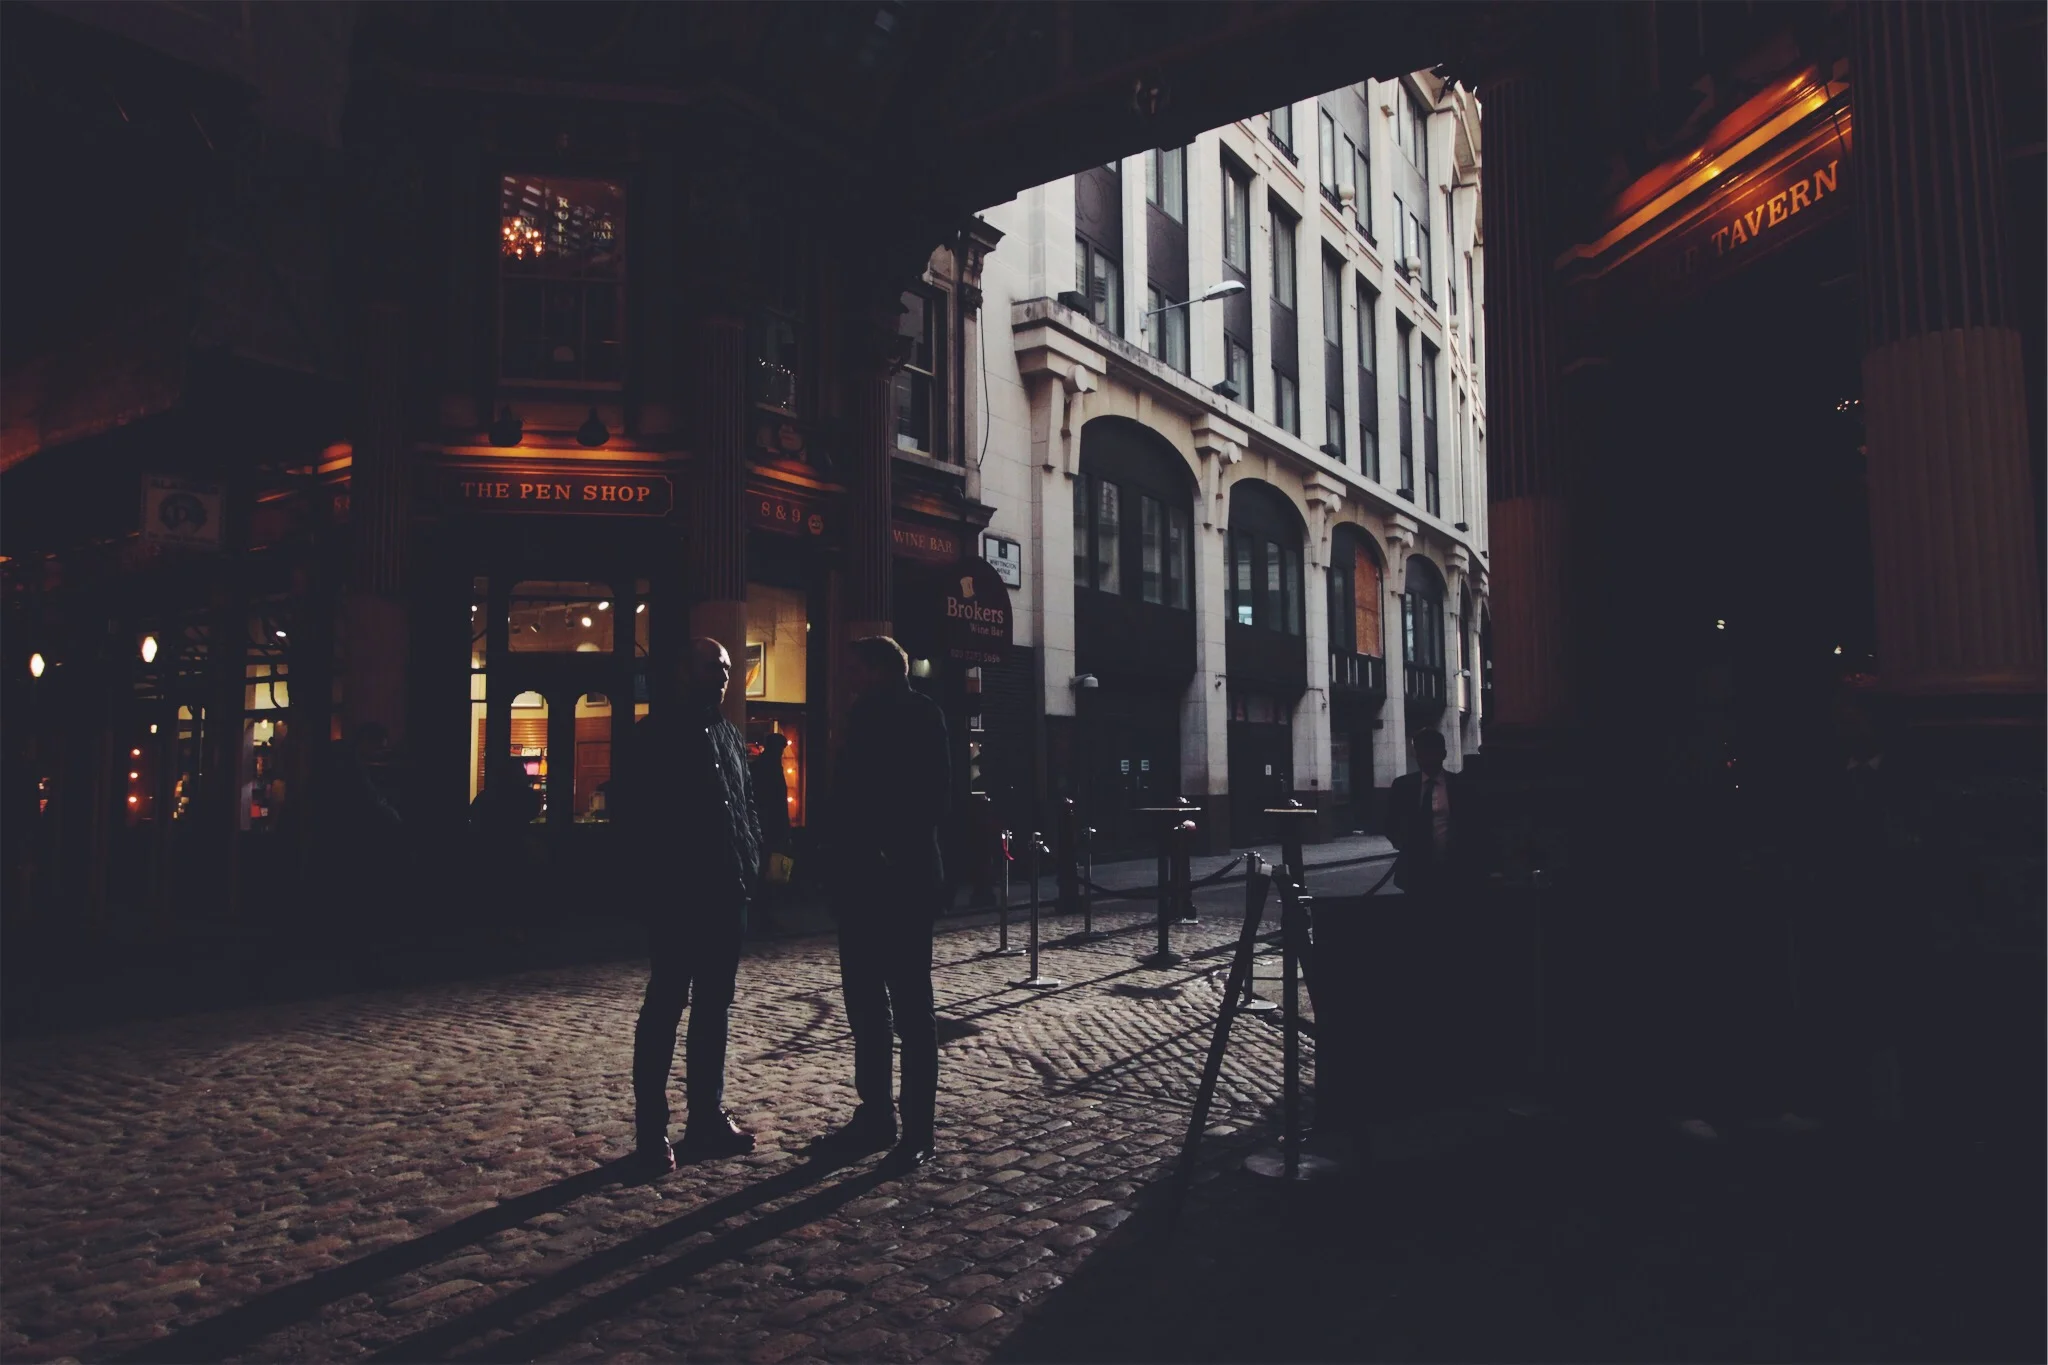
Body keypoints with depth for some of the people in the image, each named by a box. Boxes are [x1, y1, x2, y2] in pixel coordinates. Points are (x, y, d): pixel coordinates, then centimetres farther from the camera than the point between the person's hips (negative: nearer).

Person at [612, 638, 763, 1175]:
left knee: (714, 1006, 11)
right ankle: (651, 1130, 4)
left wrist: (751, 862, 6)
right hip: (678, 893, -6)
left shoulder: (731, 737, 15)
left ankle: (707, 1117, 20)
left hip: (727, 893, 7)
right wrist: (667, 860, -12)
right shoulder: (658, 734, -3)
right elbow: (632, 809, -8)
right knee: (666, 1004, -3)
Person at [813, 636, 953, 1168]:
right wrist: (844, 861, 5)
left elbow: (935, 795, -14)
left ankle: (917, 1128, 6)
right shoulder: (864, 717, 16)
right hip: (861, 881, 8)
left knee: (910, 1006, -1)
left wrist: (896, 848, -15)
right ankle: (874, 1116, 21)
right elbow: (849, 795, 14)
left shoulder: (918, 715, -5)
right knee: (865, 1004, 11)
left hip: (903, 881, -7)